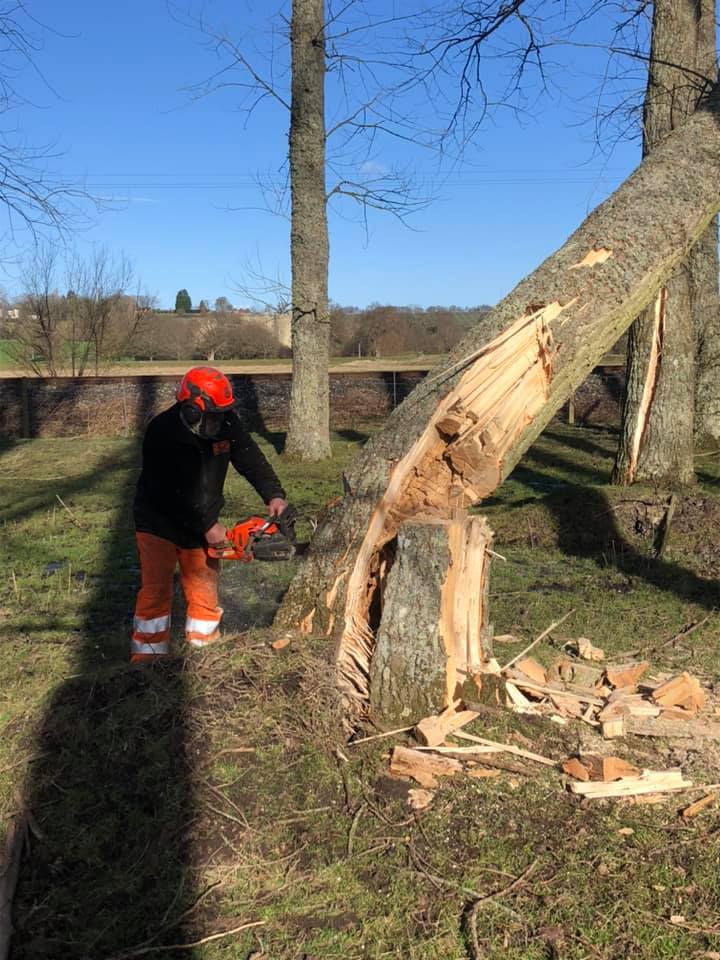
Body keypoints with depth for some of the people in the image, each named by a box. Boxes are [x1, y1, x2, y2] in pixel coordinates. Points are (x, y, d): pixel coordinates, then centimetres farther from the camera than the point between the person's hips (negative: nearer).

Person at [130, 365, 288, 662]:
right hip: (159, 523, -5)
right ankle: (147, 658, 1)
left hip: (203, 524, 5)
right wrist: (207, 526, -26)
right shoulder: (161, 434, -26)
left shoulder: (227, 424, -11)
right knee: (155, 590, -8)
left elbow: (252, 459, -9)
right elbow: (169, 495, -27)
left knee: (205, 590, 9)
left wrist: (274, 495, -25)